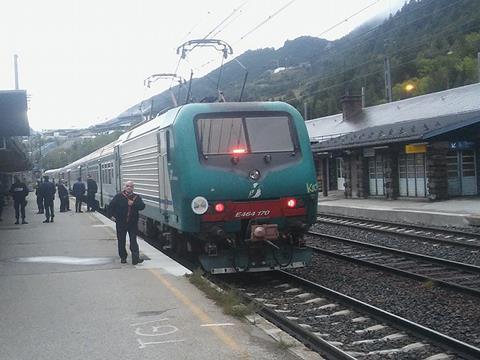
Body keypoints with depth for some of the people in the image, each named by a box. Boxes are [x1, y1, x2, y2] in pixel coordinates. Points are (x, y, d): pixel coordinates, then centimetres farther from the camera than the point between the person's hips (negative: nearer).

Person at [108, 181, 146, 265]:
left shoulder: (136, 197, 4)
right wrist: (112, 215, -6)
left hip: (132, 223, 0)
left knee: (133, 240, -5)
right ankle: (123, 257, 19)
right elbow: (111, 206, 4)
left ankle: (135, 258, -9)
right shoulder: (119, 196, 1)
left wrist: (133, 204, -21)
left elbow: (142, 206, -9)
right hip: (121, 223, 0)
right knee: (121, 241, 7)